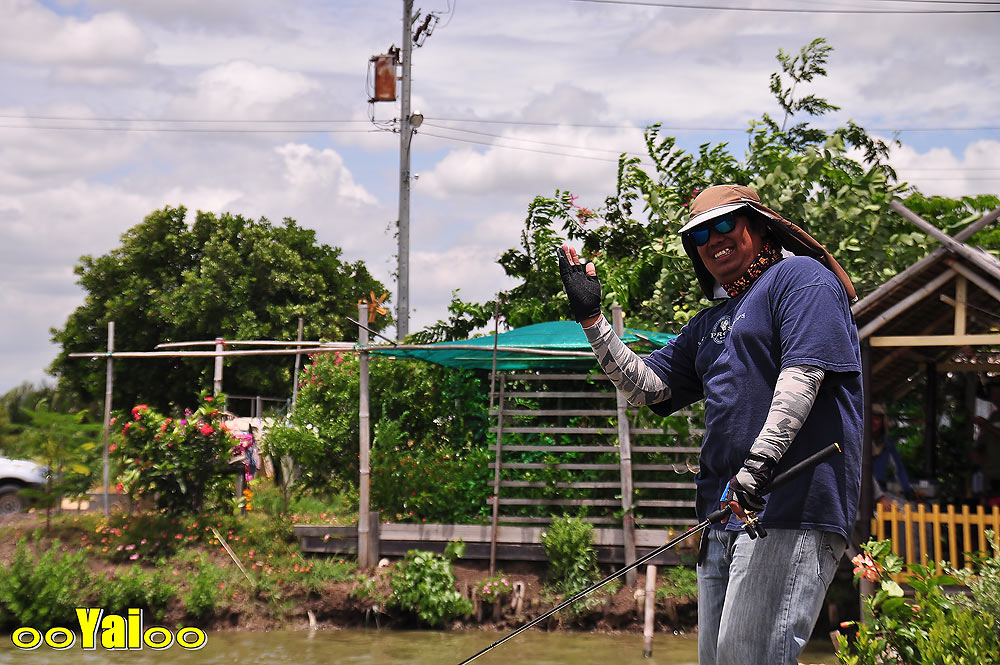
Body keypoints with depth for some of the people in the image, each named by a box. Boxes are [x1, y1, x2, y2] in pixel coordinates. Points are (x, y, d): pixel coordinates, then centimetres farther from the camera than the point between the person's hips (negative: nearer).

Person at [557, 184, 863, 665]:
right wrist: (591, 317, 15)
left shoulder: (801, 277, 2)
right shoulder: (708, 324, 28)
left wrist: (759, 462, -25)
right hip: (724, 516, 9)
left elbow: (803, 372, -13)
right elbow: (644, 387, 24)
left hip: (789, 506, -9)